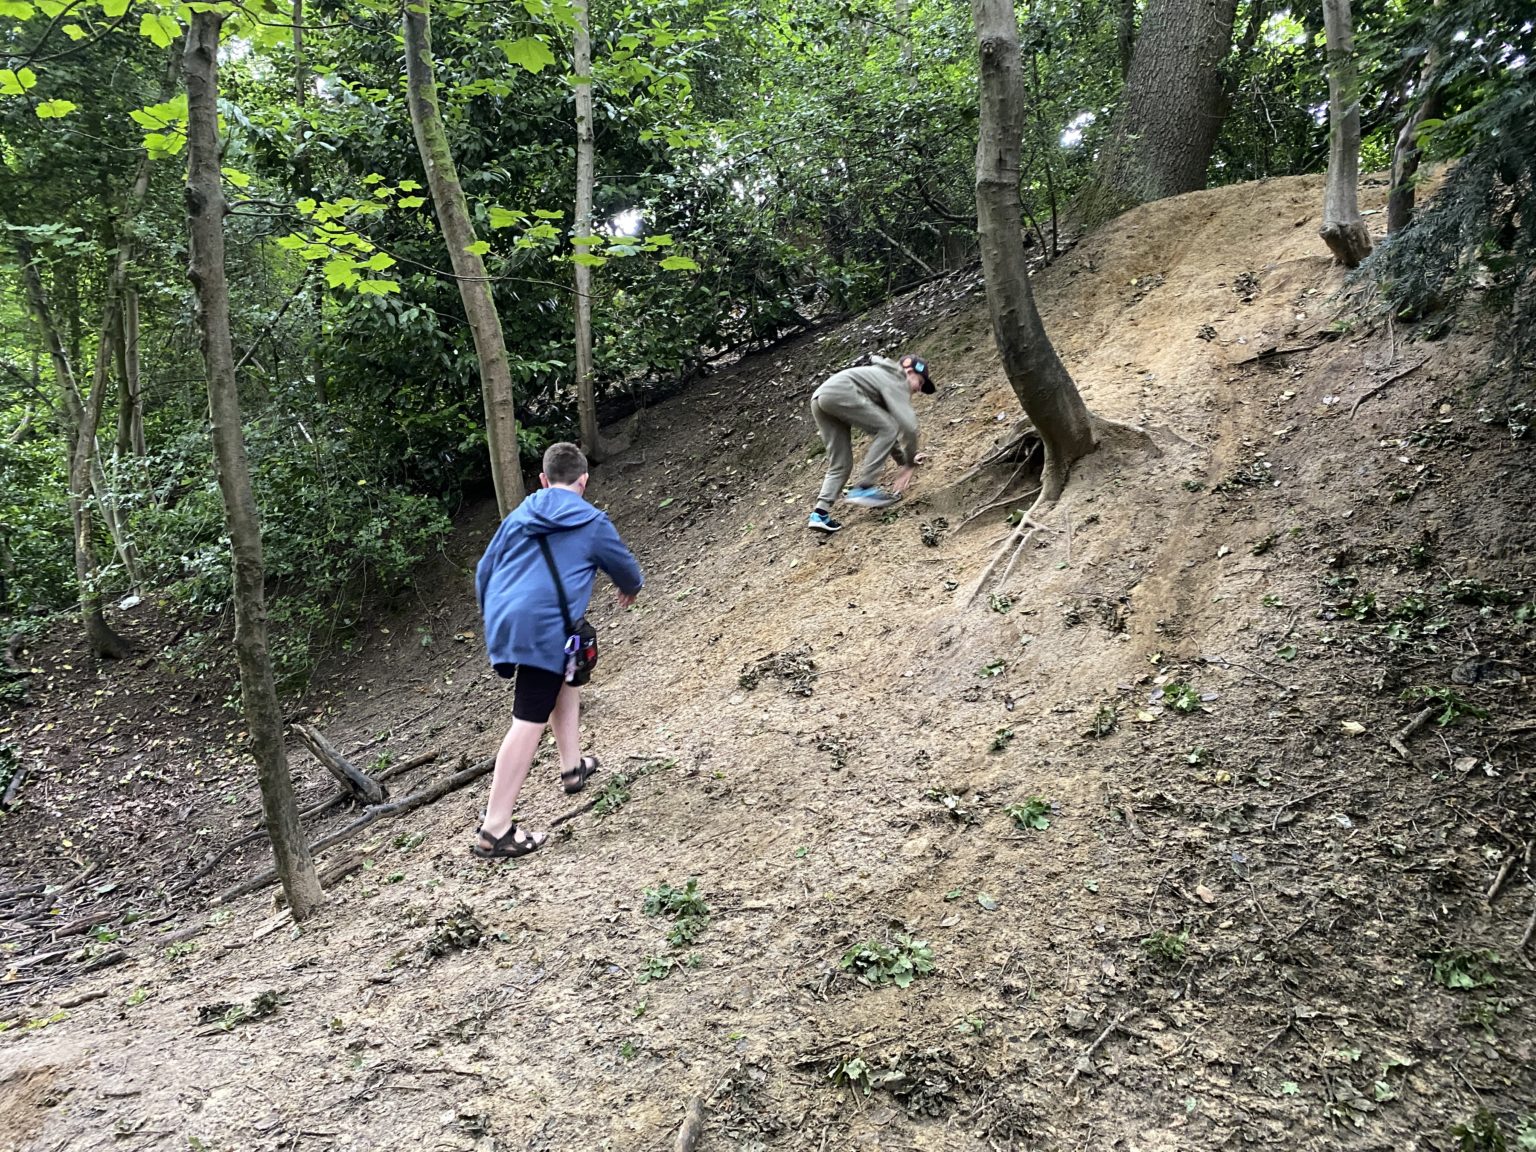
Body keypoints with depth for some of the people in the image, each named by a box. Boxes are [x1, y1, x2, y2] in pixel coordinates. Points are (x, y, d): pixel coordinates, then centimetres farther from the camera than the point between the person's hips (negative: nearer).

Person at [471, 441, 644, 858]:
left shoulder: (519, 515, 17)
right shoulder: (592, 523, 6)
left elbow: (484, 571, 21)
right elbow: (625, 567, 21)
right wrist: (631, 588, 44)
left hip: (503, 623, 7)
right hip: (544, 629, -7)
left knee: (564, 676, 29)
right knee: (529, 723, -7)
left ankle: (572, 766, 34)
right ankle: (495, 831, -8)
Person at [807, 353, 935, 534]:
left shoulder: (884, 378, 33)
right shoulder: (896, 381, 4)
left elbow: (883, 429, 39)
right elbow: (908, 425, -6)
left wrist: (903, 460, 38)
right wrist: (910, 464, 5)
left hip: (819, 399, 10)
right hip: (839, 392, -10)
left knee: (841, 464, 11)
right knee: (888, 429, -6)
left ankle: (820, 513, -2)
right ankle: (863, 488, -10)